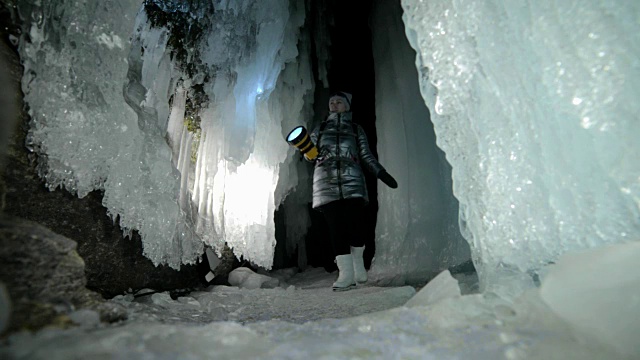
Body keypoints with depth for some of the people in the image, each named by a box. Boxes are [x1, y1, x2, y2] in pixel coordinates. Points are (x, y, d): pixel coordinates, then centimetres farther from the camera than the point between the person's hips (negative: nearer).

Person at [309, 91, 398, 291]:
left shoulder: (356, 129, 22)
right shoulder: (320, 128, 24)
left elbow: (366, 157, 16)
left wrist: (382, 173, 2)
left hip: (352, 182, -1)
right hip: (327, 183, 1)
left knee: (352, 226, -11)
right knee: (336, 228, -7)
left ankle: (358, 267, 9)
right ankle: (346, 273, -4)